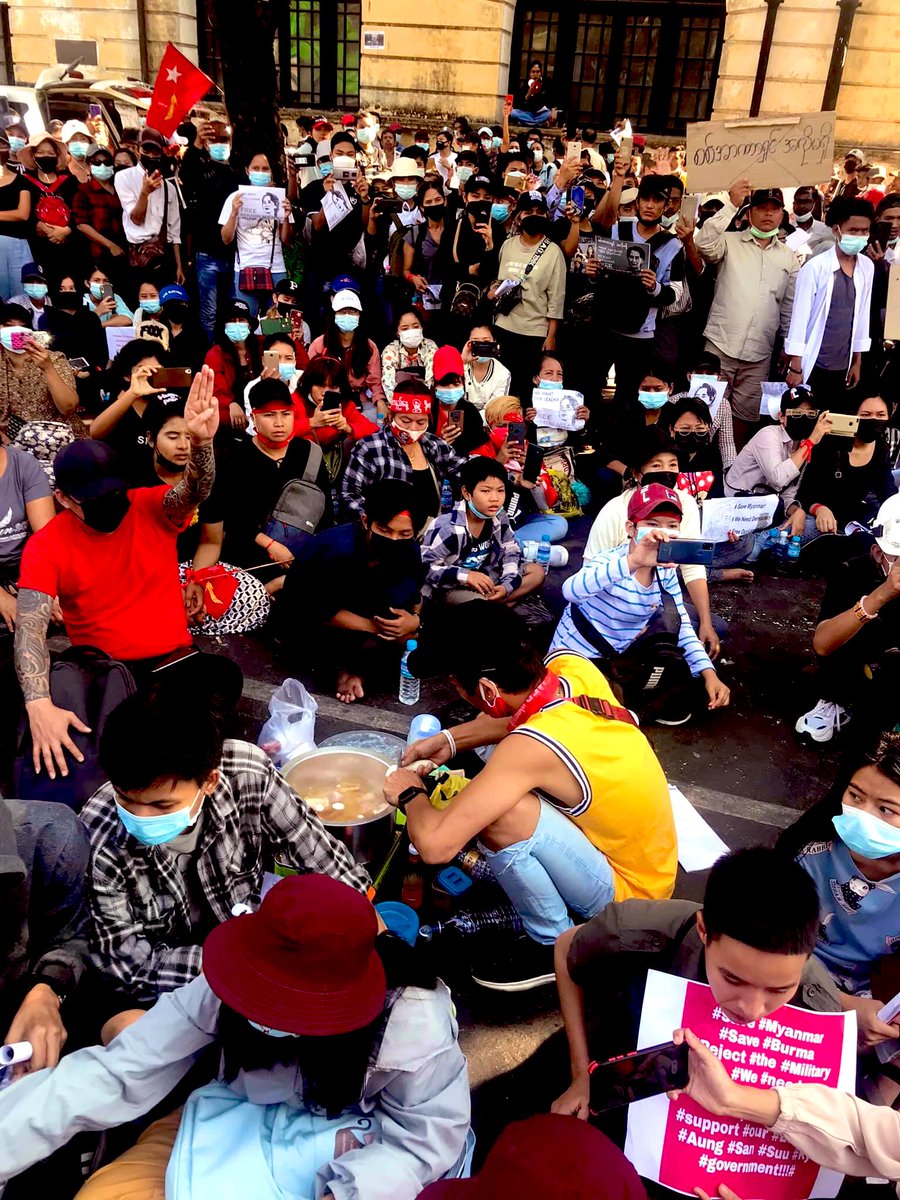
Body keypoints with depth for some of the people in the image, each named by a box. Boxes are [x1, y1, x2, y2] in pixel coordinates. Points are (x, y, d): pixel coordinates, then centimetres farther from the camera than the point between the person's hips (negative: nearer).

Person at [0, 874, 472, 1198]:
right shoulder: (226, 990, -25)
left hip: (349, 1150, -2)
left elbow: (428, 1137, -17)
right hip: (236, 1125, 3)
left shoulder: (414, 1024, -31)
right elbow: (119, 1070, -21)